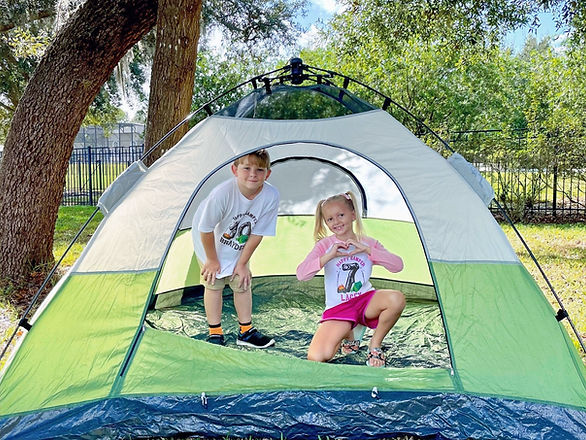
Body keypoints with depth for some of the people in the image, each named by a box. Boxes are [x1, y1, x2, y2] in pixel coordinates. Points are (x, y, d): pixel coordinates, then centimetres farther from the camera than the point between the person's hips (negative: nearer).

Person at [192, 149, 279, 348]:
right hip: (209, 242, -3)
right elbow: (206, 229, -24)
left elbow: (257, 233, -16)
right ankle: (215, 333, 13)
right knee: (214, 283, -1)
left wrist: (242, 263, -10)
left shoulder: (271, 196, -28)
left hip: (238, 247, 3)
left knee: (242, 283, 5)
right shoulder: (223, 193, -38)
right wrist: (212, 259, -13)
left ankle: (246, 332, 20)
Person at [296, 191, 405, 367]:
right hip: (338, 309, -1)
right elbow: (301, 274, -14)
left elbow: (398, 265, -10)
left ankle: (375, 344, -6)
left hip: (366, 302, 1)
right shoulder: (324, 245, -1)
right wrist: (329, 256, -24)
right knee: (316, 358, -23)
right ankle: (347, 334, 11)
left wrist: (367, 249, -18)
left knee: (397, 298, -33)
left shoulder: (368, 243, 4)